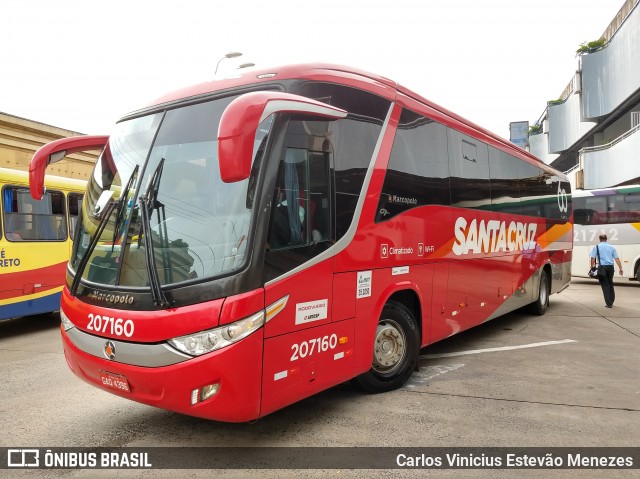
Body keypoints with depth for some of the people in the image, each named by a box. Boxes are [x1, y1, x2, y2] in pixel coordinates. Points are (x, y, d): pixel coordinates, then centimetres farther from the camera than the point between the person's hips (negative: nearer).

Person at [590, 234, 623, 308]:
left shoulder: (596, 247, 2)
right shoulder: (611, 247, 9)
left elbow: (593, 258, -4)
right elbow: (617, 259, 6)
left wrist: (592, 268, 2)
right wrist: (620, 268, 7)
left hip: (602, 267, -3)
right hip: (610, 267, 3)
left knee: (605, 285, 1)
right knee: (610, 284, 17)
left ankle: (609, 303, -4)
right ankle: (611, 302, 23)